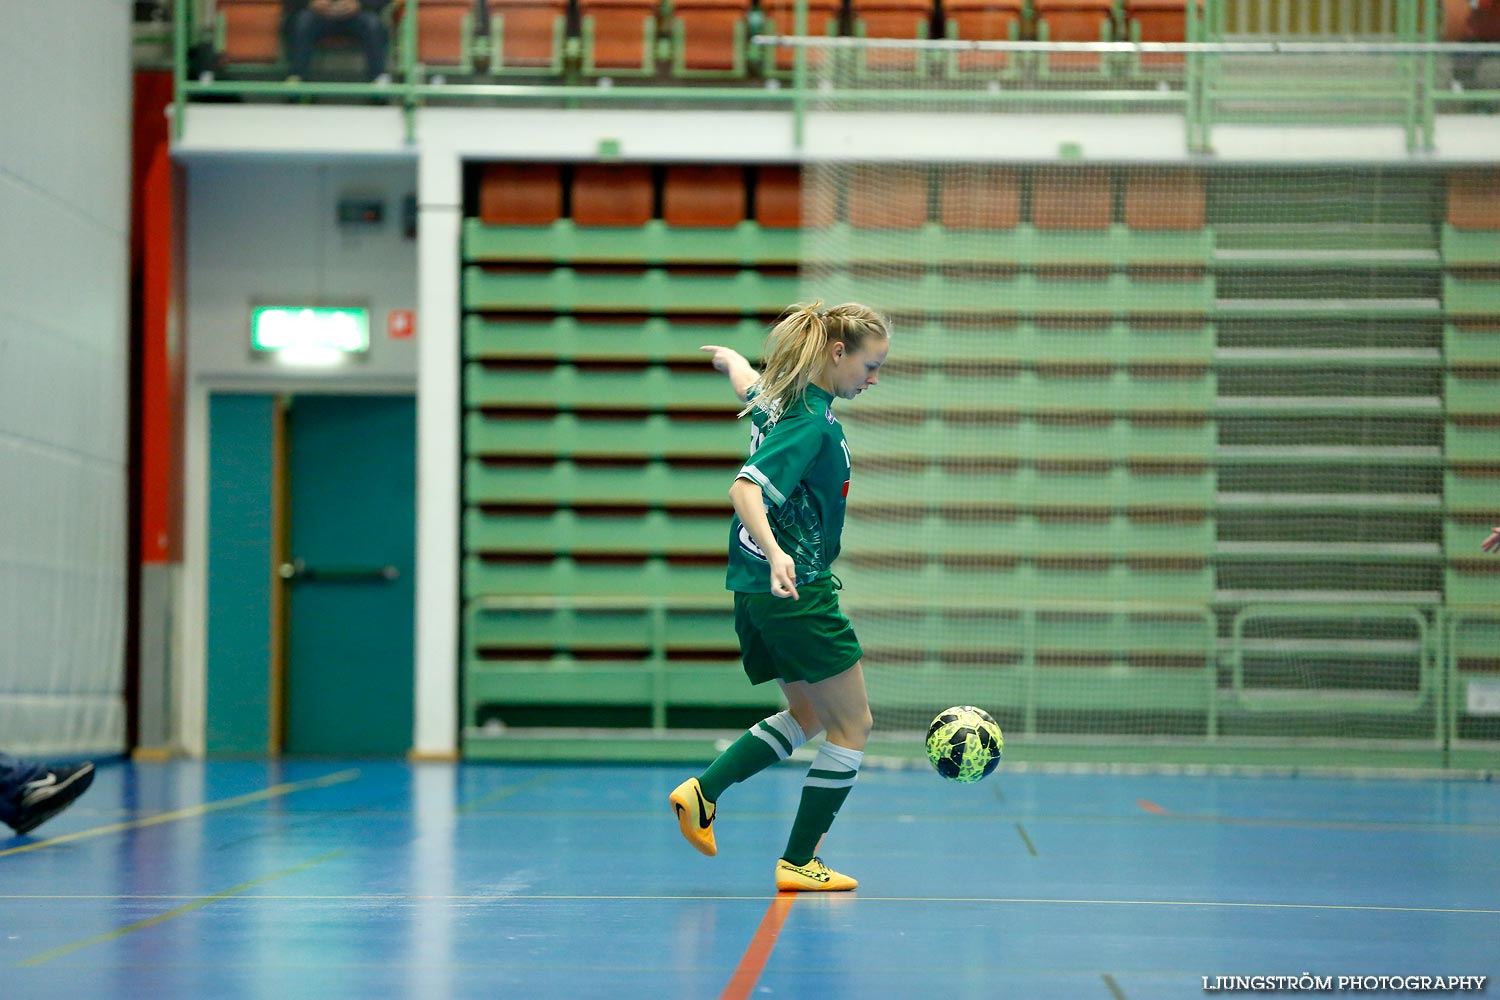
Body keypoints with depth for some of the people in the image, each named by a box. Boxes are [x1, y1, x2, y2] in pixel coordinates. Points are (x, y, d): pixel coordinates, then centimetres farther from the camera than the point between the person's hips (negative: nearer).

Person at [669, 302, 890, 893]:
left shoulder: (776, 395, 6)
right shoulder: (811, 422, -21)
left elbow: (746, 381, 31)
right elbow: (746, 489, -32)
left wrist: (731, 359, 54)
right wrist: (775, 552, -47)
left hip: (758, 589, 10)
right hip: (798, 590, -10)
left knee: (807, 716, 22)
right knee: (852, 724, 2)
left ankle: (703, 791, 10)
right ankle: (798, 862, 3)